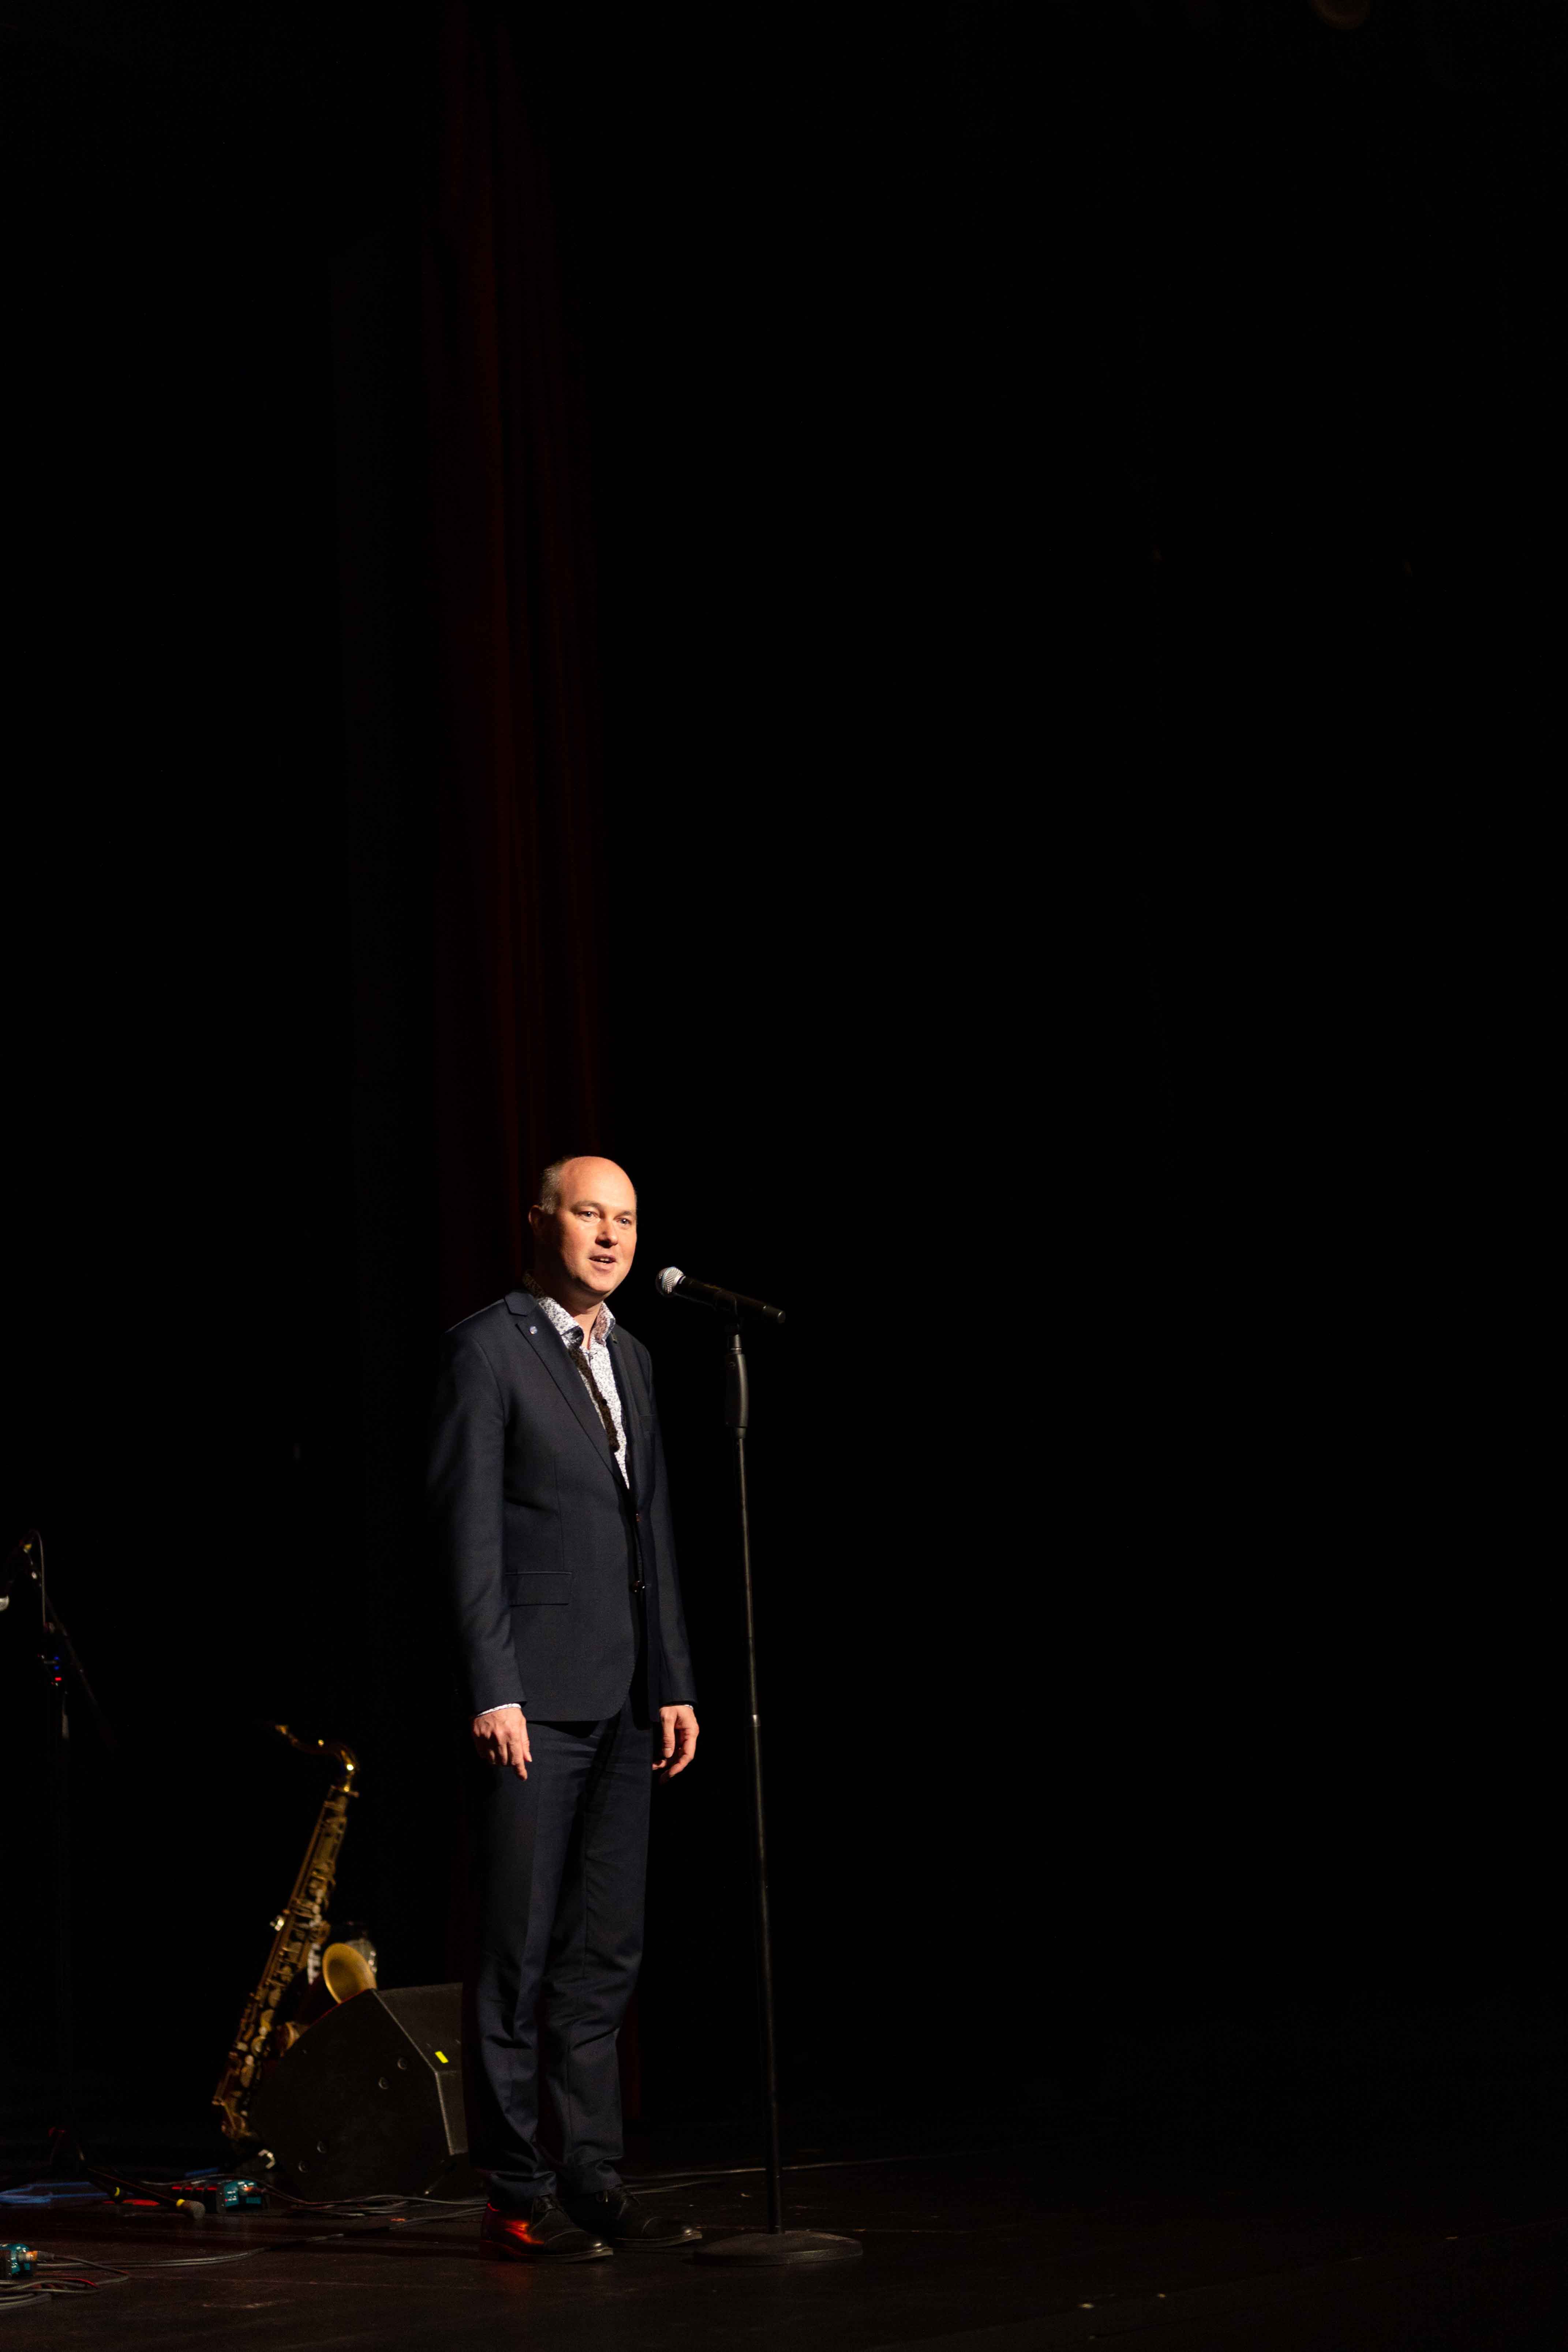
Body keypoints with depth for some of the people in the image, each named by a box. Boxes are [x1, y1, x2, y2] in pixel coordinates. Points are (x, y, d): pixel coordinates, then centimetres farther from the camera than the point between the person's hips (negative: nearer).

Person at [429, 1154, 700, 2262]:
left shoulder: (629, 1357, 16)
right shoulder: (489, 1348, -5)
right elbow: (468, 1528, -10)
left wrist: (675, 1684, 11)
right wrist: (494, 1692, -16)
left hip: (622, 1702, 7)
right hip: (532, 1700, -7)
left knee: (604, 1953, 10)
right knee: (519, 1953, -2)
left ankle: (592, 2179, 16)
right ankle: (518, 2195, 4)